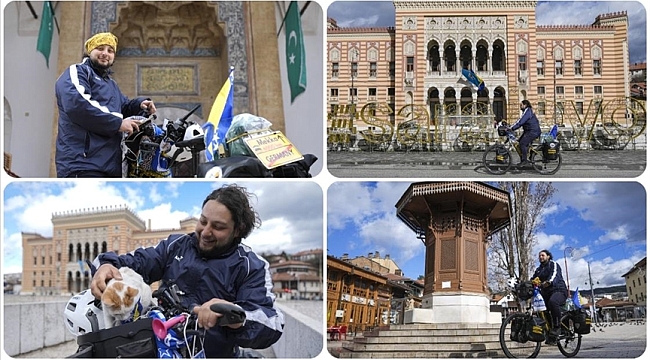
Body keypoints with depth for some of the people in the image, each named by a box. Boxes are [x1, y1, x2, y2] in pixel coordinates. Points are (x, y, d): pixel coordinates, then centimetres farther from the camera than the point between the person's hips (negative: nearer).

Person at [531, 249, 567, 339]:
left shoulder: (553, 264, 3)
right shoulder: (539, 269, 25)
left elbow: (555, 274, -19)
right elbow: (533, 279, 12)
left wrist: (549, 282, -41)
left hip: (558, 291, -7)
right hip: (546, 293, 7)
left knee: (553, 301, -39)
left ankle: (557, 327, -30)